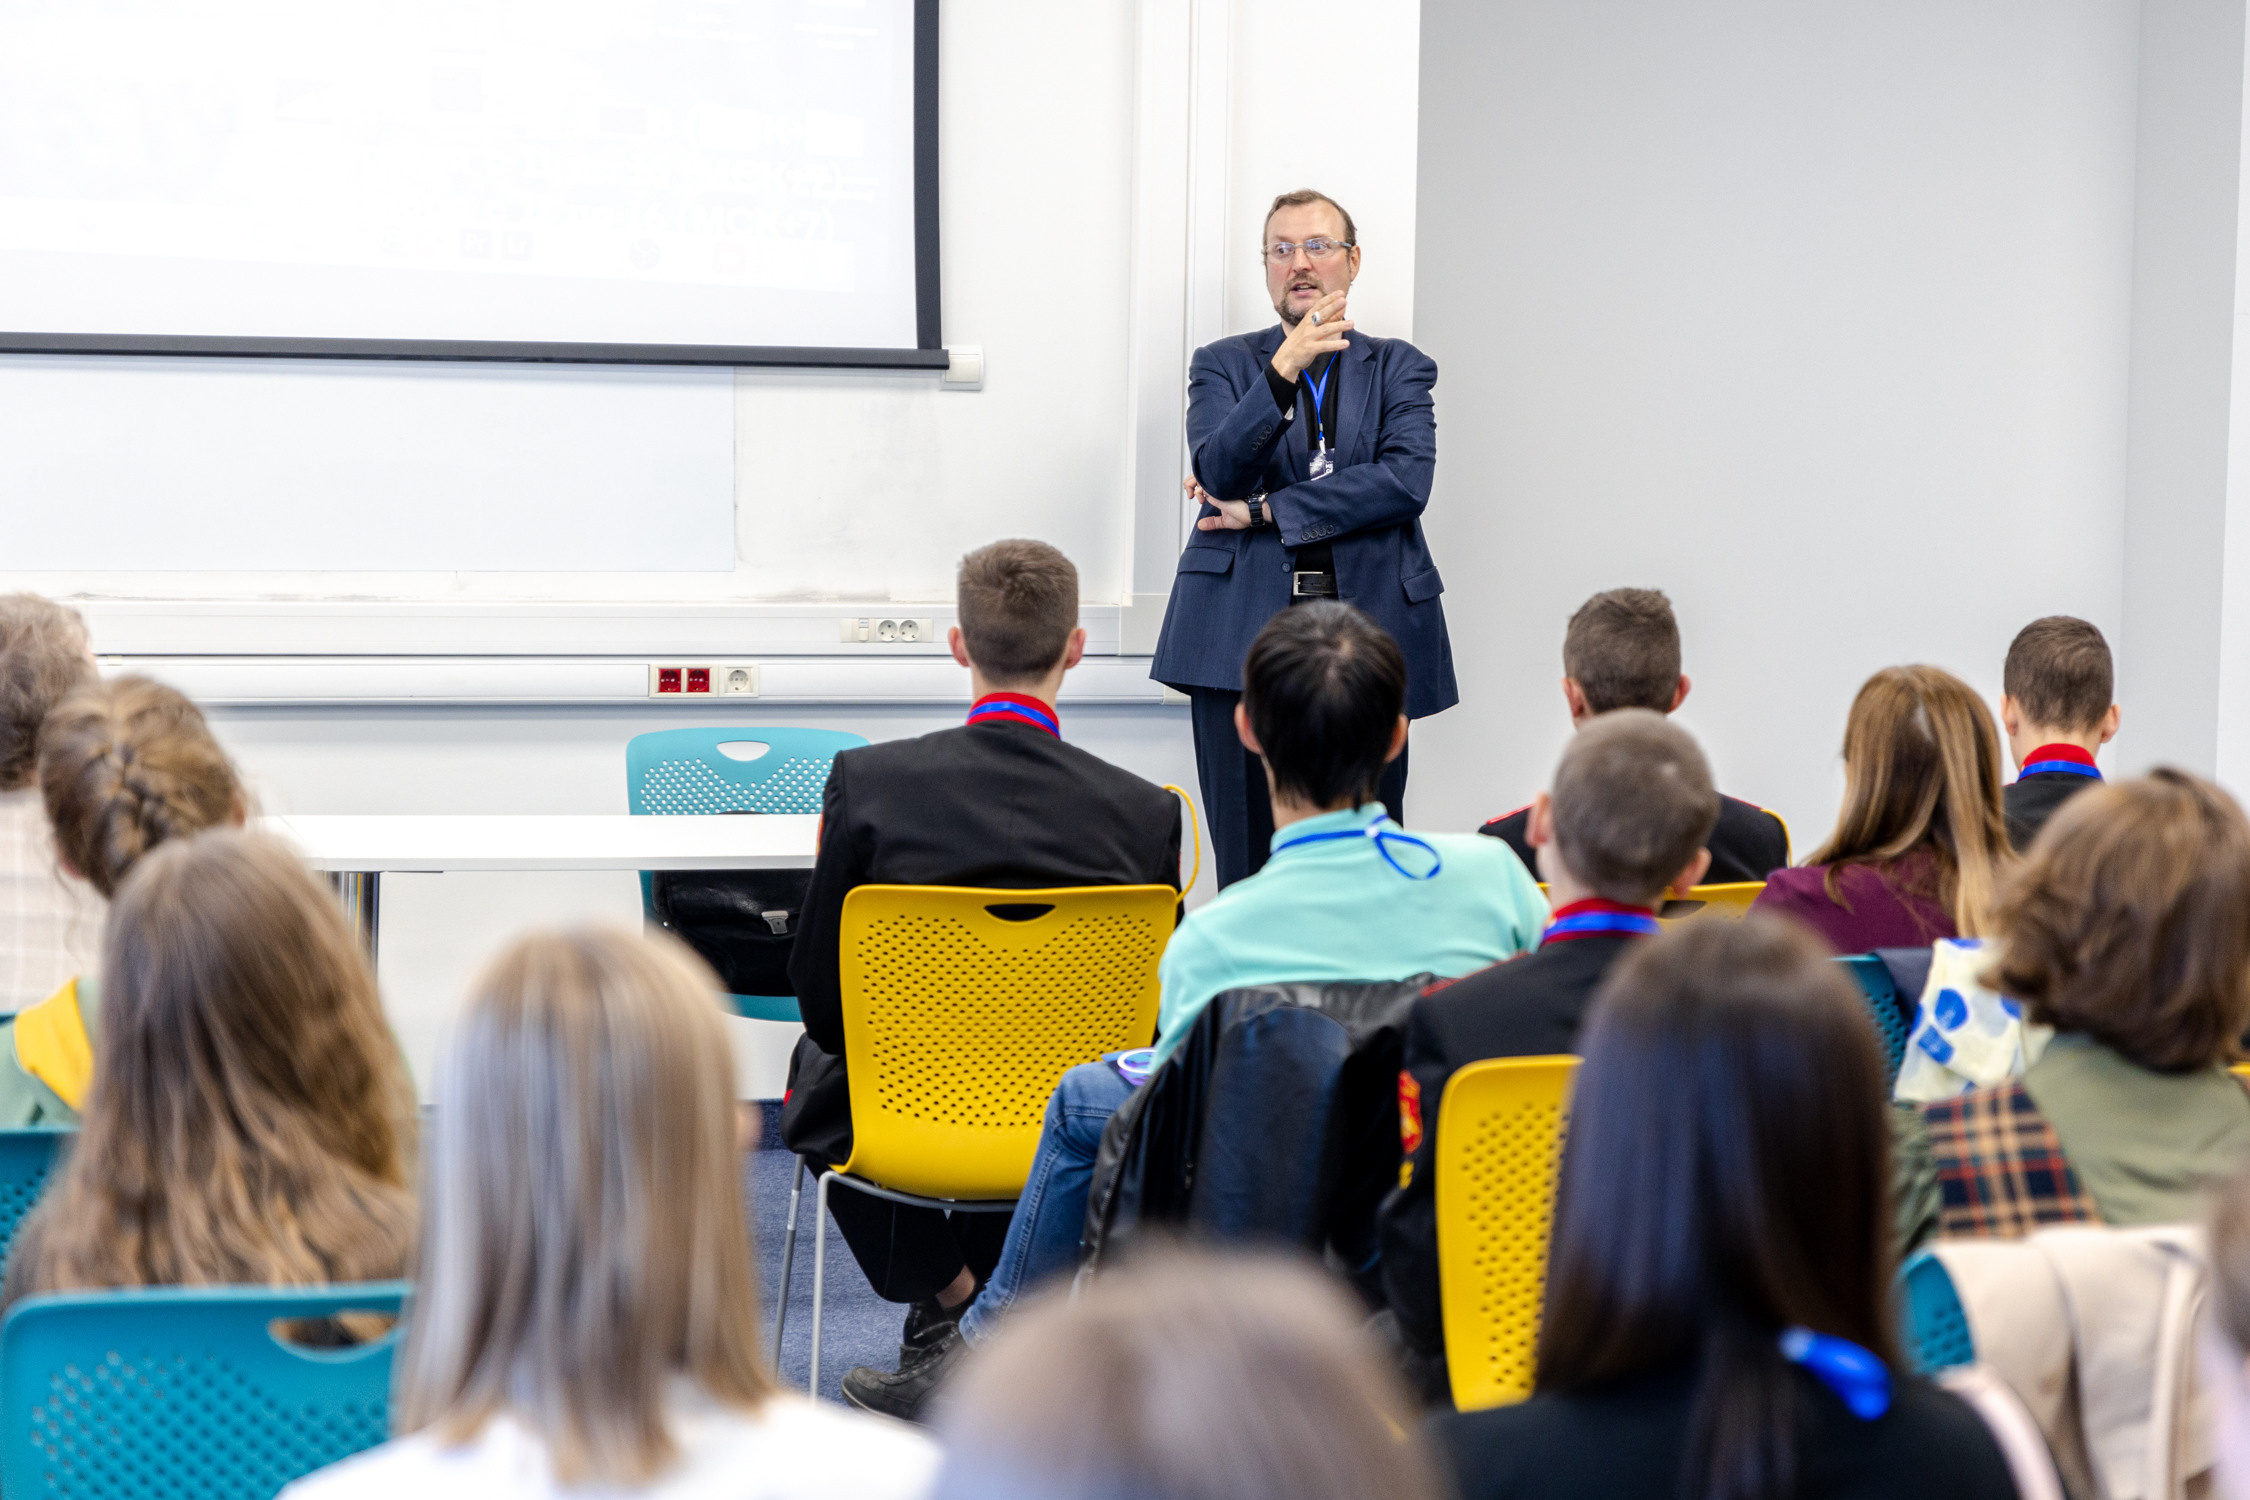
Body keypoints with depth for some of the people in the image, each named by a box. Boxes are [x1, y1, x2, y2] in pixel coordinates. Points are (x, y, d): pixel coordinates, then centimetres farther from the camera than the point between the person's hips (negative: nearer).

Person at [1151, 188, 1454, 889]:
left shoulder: (1398, 368, 14)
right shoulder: (1223, 364, 14)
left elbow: (1407, 480, -4)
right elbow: (1219, 470, -5)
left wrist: (1264, 511, -6)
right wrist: (1285, 369, -19)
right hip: (1245, 633, 0)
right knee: (1248, 866, -5)